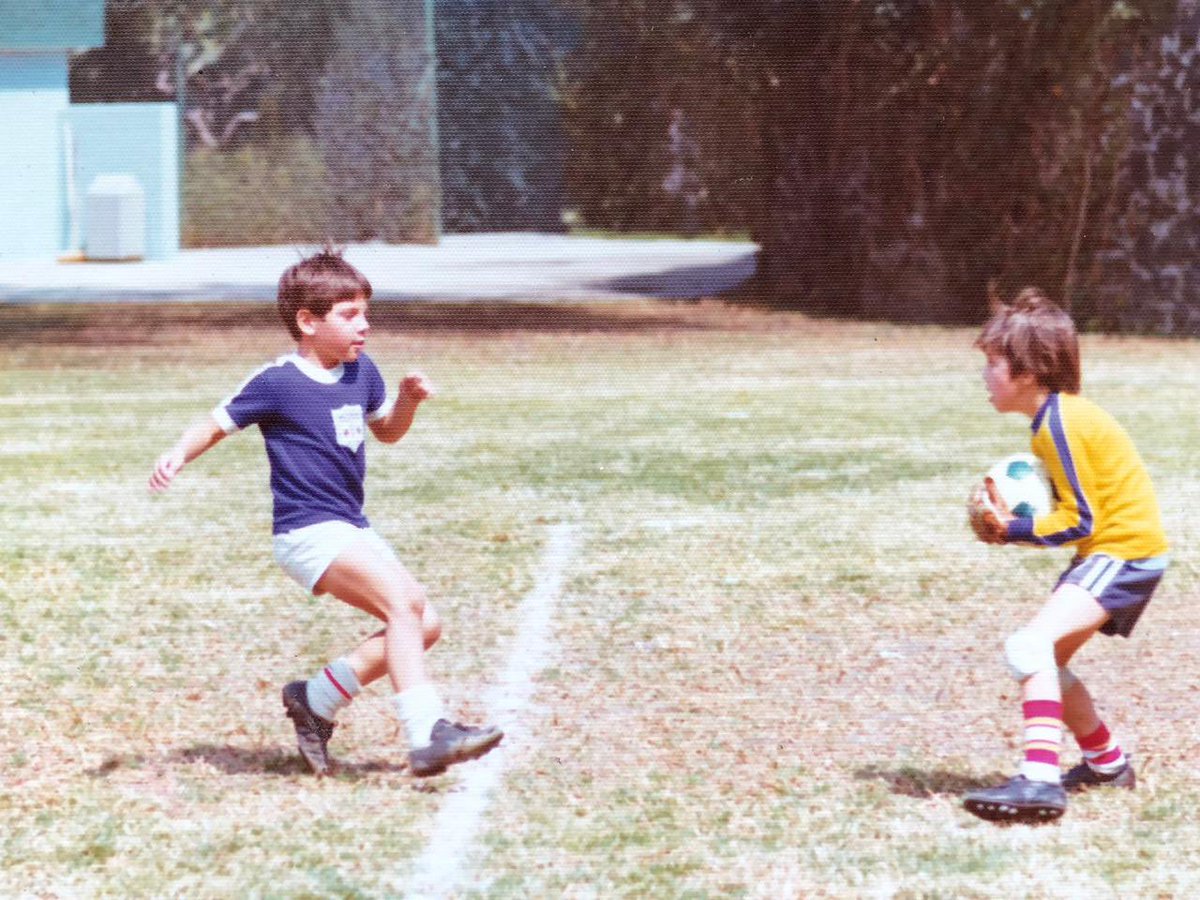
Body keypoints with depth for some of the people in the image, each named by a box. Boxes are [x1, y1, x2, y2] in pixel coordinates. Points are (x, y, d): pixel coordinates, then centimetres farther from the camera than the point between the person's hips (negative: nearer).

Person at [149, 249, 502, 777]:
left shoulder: (361, 371, 9)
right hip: (309, 532, -9)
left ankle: (316, 700, 13)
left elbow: (387, 431, 24)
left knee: (424, 624, 6)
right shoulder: (277, 383, -10)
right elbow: (216, 425, -2)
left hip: (353, 533, 9)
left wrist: (408, 400, 3)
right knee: (403, 600, -26)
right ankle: (427, 736, -34)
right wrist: (177, 456, -21)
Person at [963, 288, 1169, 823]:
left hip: (1124, 552, -11)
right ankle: (1107, 764, 39)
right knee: (1044, 658, 21)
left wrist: (1012, 530, -15)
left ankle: (1040, 782, -37)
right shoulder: (1061, 415, 12)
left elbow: (1080, 521, -19)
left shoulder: (1060, 425, -18)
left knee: (1029, 647, -26)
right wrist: (1009, 521, 3)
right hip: (1109, 551, 11)